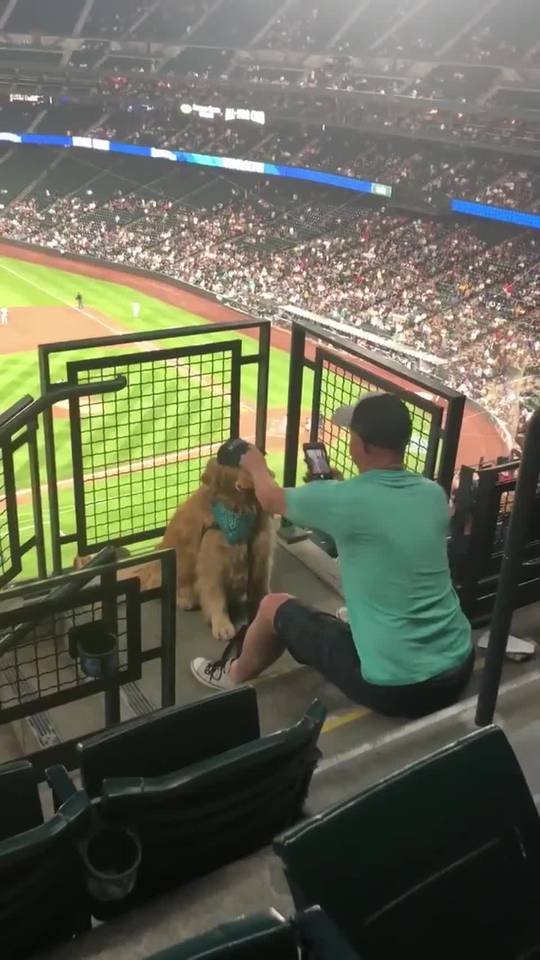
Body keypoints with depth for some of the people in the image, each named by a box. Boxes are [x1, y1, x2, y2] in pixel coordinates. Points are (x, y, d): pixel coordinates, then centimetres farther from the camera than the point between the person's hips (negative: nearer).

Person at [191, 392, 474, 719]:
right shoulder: (435, 494, -2)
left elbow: (273, 499, 4)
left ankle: (234, 676, 43)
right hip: (459, 670, 6)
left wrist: (256, 466, 25)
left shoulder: (343, 500, -18)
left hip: (393, 687, -5)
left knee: (275, 607, 15)